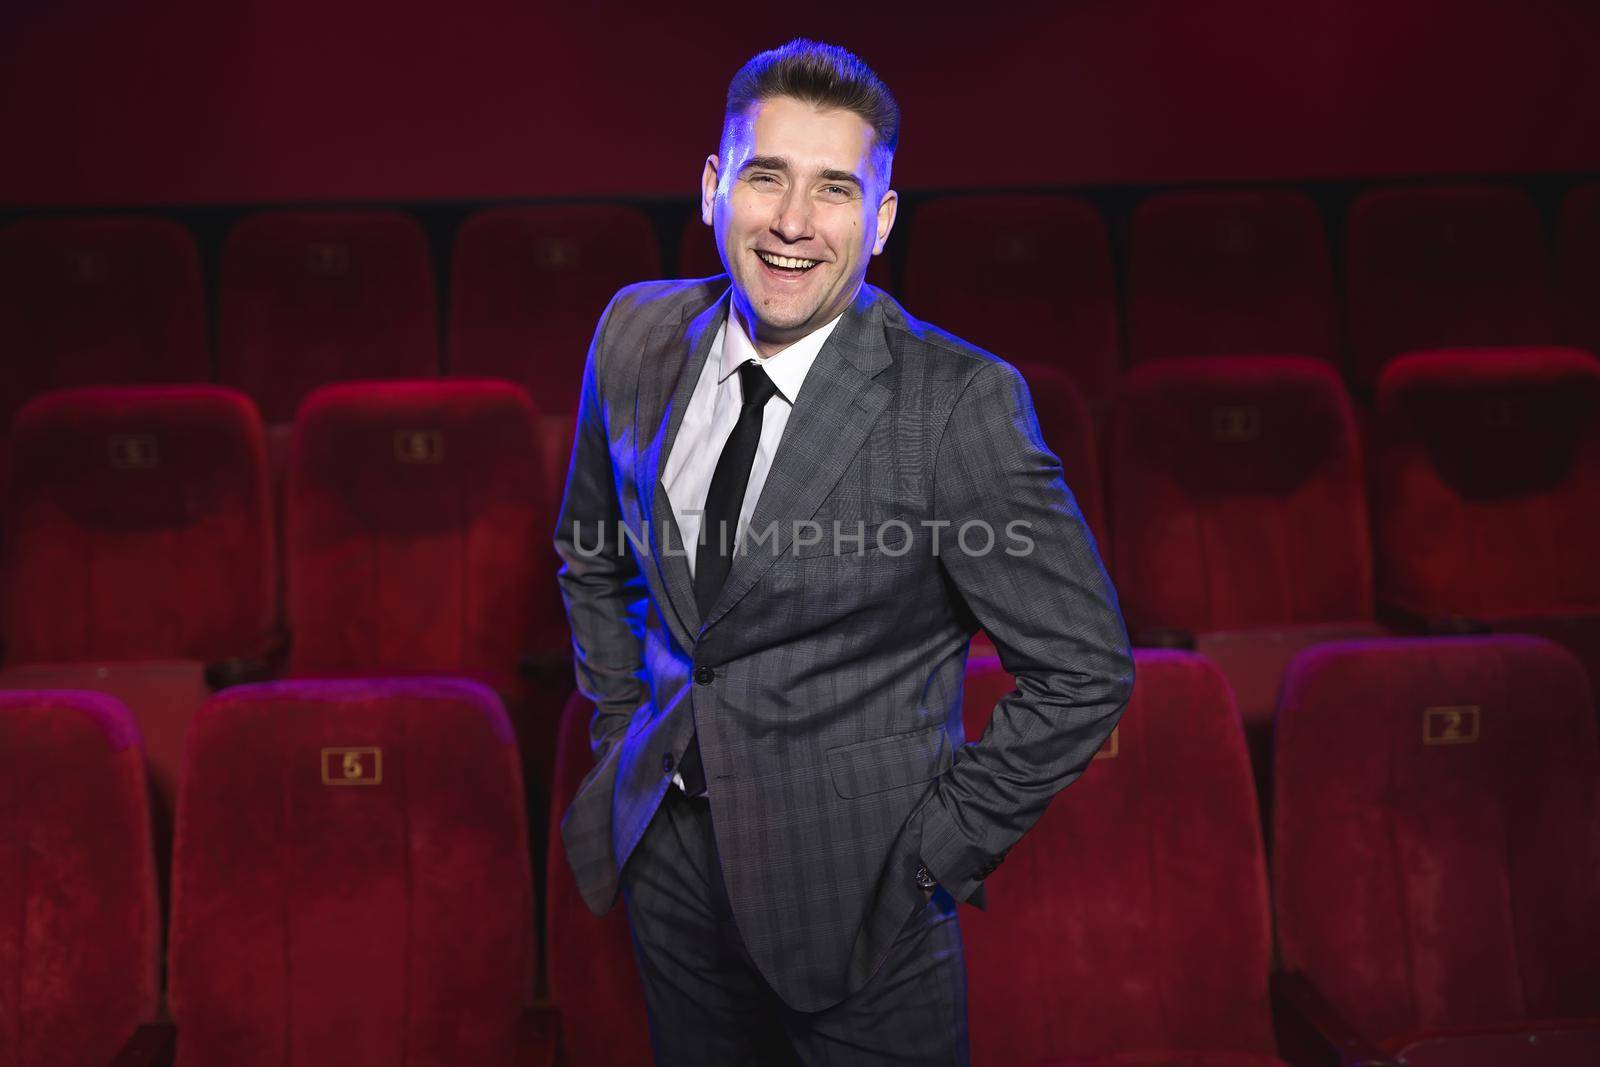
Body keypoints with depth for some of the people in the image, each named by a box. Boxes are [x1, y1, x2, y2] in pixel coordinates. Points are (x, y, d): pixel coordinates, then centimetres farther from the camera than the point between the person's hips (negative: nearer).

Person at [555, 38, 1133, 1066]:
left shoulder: (961, 404, -21)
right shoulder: (638, 335, -4)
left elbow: (1084, 669, -14)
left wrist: (938, 845, -12)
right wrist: (623, 733, 8)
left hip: (854, 888, -5)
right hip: (668, 854, 5)